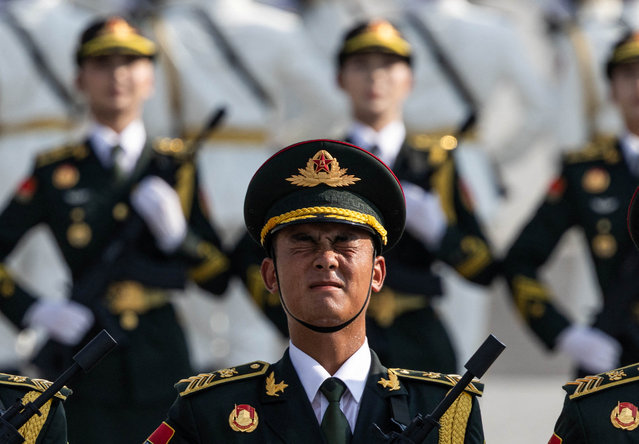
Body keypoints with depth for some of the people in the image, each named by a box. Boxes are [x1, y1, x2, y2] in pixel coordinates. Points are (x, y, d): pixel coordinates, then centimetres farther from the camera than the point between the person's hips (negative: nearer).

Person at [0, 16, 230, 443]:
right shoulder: (56, 171, 6)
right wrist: (37, 312, -5)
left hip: (161, 359, 1)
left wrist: (176, 233, -10)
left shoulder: (176, 164, 10)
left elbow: (218, 278, 8)